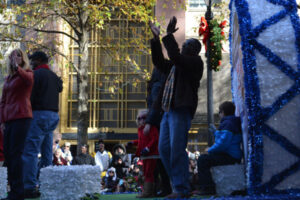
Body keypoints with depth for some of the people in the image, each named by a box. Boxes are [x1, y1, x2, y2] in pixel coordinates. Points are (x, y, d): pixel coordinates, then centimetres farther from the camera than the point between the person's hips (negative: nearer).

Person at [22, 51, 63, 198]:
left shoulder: (36, 74, -5)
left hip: (40, 114, -9)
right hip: (53, 115, 9)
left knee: (30, 151, -10)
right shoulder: (55, 77, 21)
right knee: (47, 153, 9)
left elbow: (30, 96, -11)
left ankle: (29, 187, -17)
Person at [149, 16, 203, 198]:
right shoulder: (177, 65, 24)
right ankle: (179, 185, 13)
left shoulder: (195, 62, -2)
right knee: (164, 148, 6)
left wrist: (169, 35, -10)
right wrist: (156, 39, 27)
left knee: (177, 149, -13)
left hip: (181, 111, -9)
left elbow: (175, 56, -17)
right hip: (169, 110, 9)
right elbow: (159, 62, 32)